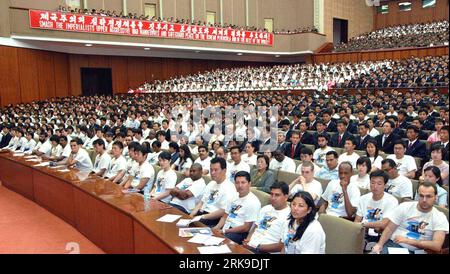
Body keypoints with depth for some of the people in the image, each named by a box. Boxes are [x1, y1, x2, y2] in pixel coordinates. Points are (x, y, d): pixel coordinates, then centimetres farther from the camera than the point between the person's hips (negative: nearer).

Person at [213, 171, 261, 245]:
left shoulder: (253, 202, -12)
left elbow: (246, 228, -14)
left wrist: (224, 231, -14)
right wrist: (216, 228, -2)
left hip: (240, 233, -8)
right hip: (226, 228, 8)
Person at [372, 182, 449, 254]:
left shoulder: (440, 218, 0)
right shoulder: (404, 207, 3)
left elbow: (437, 246, -11)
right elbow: (390, 229, 4)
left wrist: (408, 241, -16)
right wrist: (379, 244, -13)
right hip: (391, 244, 1)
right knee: (375, 251, -28)